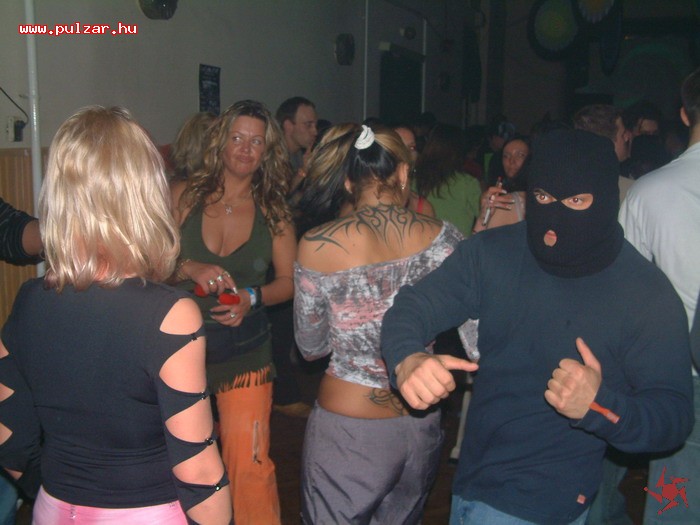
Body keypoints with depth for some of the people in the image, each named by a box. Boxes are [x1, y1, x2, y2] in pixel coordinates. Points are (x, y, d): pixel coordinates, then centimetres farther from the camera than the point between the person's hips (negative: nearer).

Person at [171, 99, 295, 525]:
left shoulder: (273, 210, 4)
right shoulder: (184, 196, -1)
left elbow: (290, 280, 5)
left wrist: (252, 297, -12)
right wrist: (188, 269, -20)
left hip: (245, 351, 0)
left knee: (250, 465, -3)